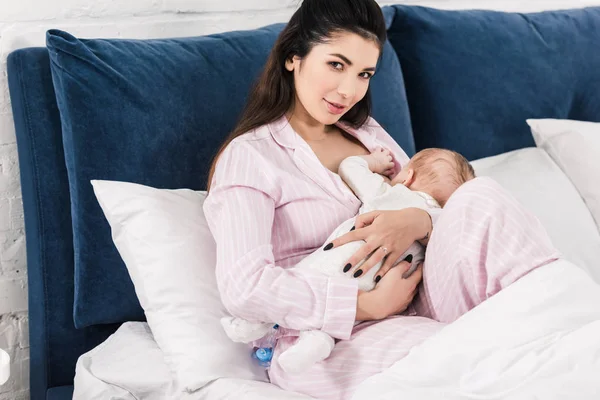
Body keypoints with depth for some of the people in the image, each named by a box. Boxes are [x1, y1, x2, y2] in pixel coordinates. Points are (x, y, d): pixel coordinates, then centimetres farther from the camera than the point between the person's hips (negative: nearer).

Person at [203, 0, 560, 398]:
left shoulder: (366, 132, 21)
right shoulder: (249, 156, -3)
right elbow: (244, 288, -16)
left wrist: (417, 222, -11)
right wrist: (369, 305, -17)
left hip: (410, 311, 7)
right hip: (324, 345, -6)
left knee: (481, 196, -19)